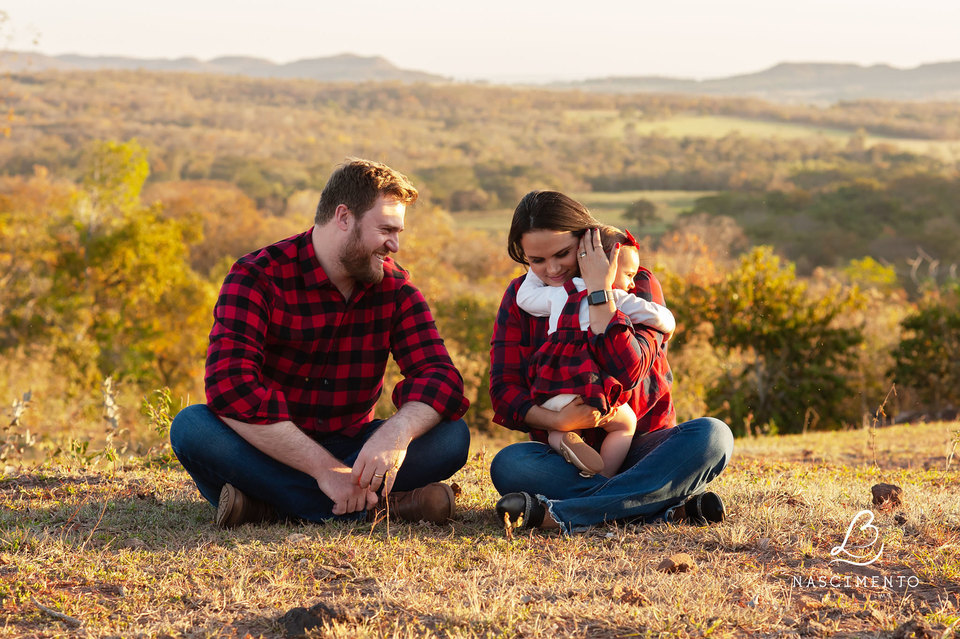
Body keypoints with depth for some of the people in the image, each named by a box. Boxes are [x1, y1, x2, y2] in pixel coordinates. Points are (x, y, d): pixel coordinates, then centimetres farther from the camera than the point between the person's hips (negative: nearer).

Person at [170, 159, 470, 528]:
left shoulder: (394, 288, 1)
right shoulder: (257, 278, -14)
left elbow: (439, 375, -10)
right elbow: (231, 389, -27)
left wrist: (397, 432, -35)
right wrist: (324, 468, -34)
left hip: (348, 450, 3)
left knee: (451, 436, -19)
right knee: (192, 428, -33)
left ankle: (268, 503, -26)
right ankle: (380, 507, -35)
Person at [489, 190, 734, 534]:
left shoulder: (637, 284, -3)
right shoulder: (520, 296, 4)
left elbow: (626, 372, -20)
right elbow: (504, 391, -6)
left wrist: (599, 292, -20)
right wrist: (556, 420, -24)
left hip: (638, 449, 0)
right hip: (567, 458, 1)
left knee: (712, 436, -30)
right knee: (508, 465, -32)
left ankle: (560, 514, -38)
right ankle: (670, 507, -35)